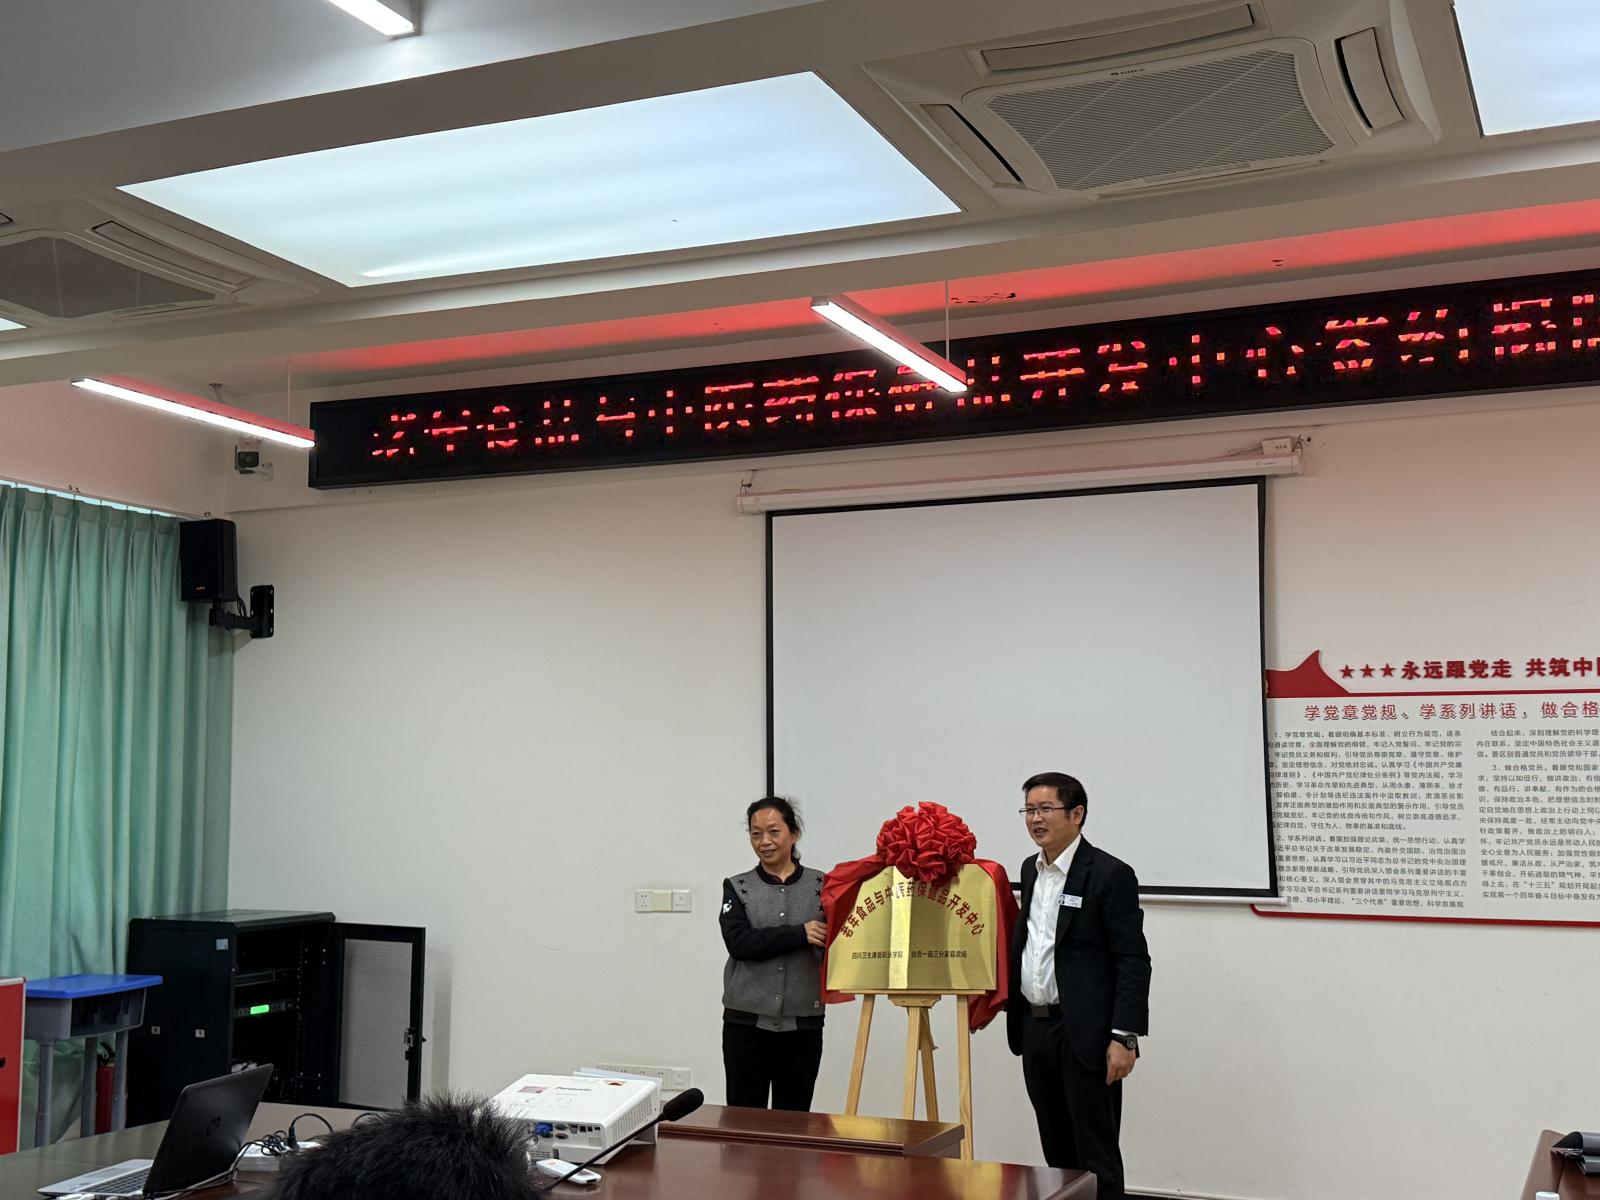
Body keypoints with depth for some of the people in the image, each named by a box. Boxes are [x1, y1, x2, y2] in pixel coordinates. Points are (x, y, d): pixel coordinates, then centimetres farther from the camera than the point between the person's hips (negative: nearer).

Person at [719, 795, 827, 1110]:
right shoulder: (737, 888, 4)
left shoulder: (821, 886, 4)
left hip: (803, 1025, 0)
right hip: (746, 1024, 0)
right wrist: (800, 934, -18)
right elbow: (739, 942, -10)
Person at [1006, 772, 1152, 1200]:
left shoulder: (1110, 874, -11)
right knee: (1056, 1150, 15)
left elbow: (1133, 962, -14)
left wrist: (1124, 1036, -19)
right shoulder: (1030, 870, 12)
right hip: (1034, 1028, 7)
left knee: (1095, 1153, 0)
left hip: (1084, 1034, -7)